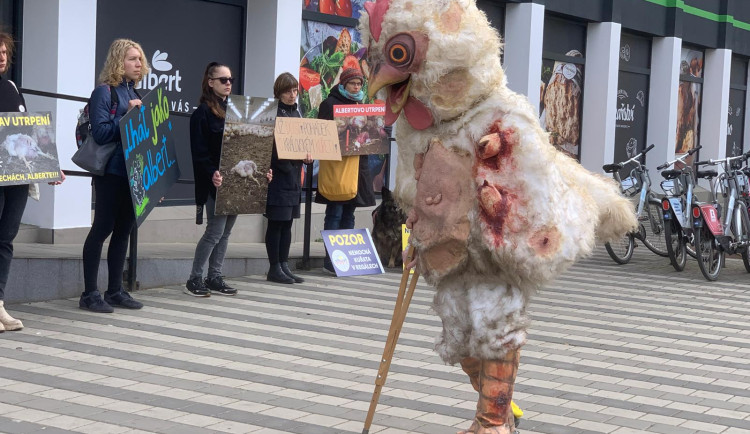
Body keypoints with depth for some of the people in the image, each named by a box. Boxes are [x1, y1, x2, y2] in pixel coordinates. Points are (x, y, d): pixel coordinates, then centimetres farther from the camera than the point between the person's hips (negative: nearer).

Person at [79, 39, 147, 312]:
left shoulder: (134, 94, 15)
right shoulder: (104, 92, -8)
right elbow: (101, 132, -17)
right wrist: (128, 116, -17)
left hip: (133, 171, 8)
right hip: (111, 171, -8)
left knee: (124, 230, 10)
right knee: (102, 228, -4)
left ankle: (115, 290, 17)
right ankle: (89, 294, 1)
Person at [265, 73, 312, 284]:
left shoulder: (296, 112, 15)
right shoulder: (273, 112, -9)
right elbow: (270, 146, -15)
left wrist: (307, 155, -2)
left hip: (293, 173, 8)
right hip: (278, 173, -8)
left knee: (287, 222, 11)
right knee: (276, 222, -3)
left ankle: (284, 265, 16)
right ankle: (274, 268, 3)